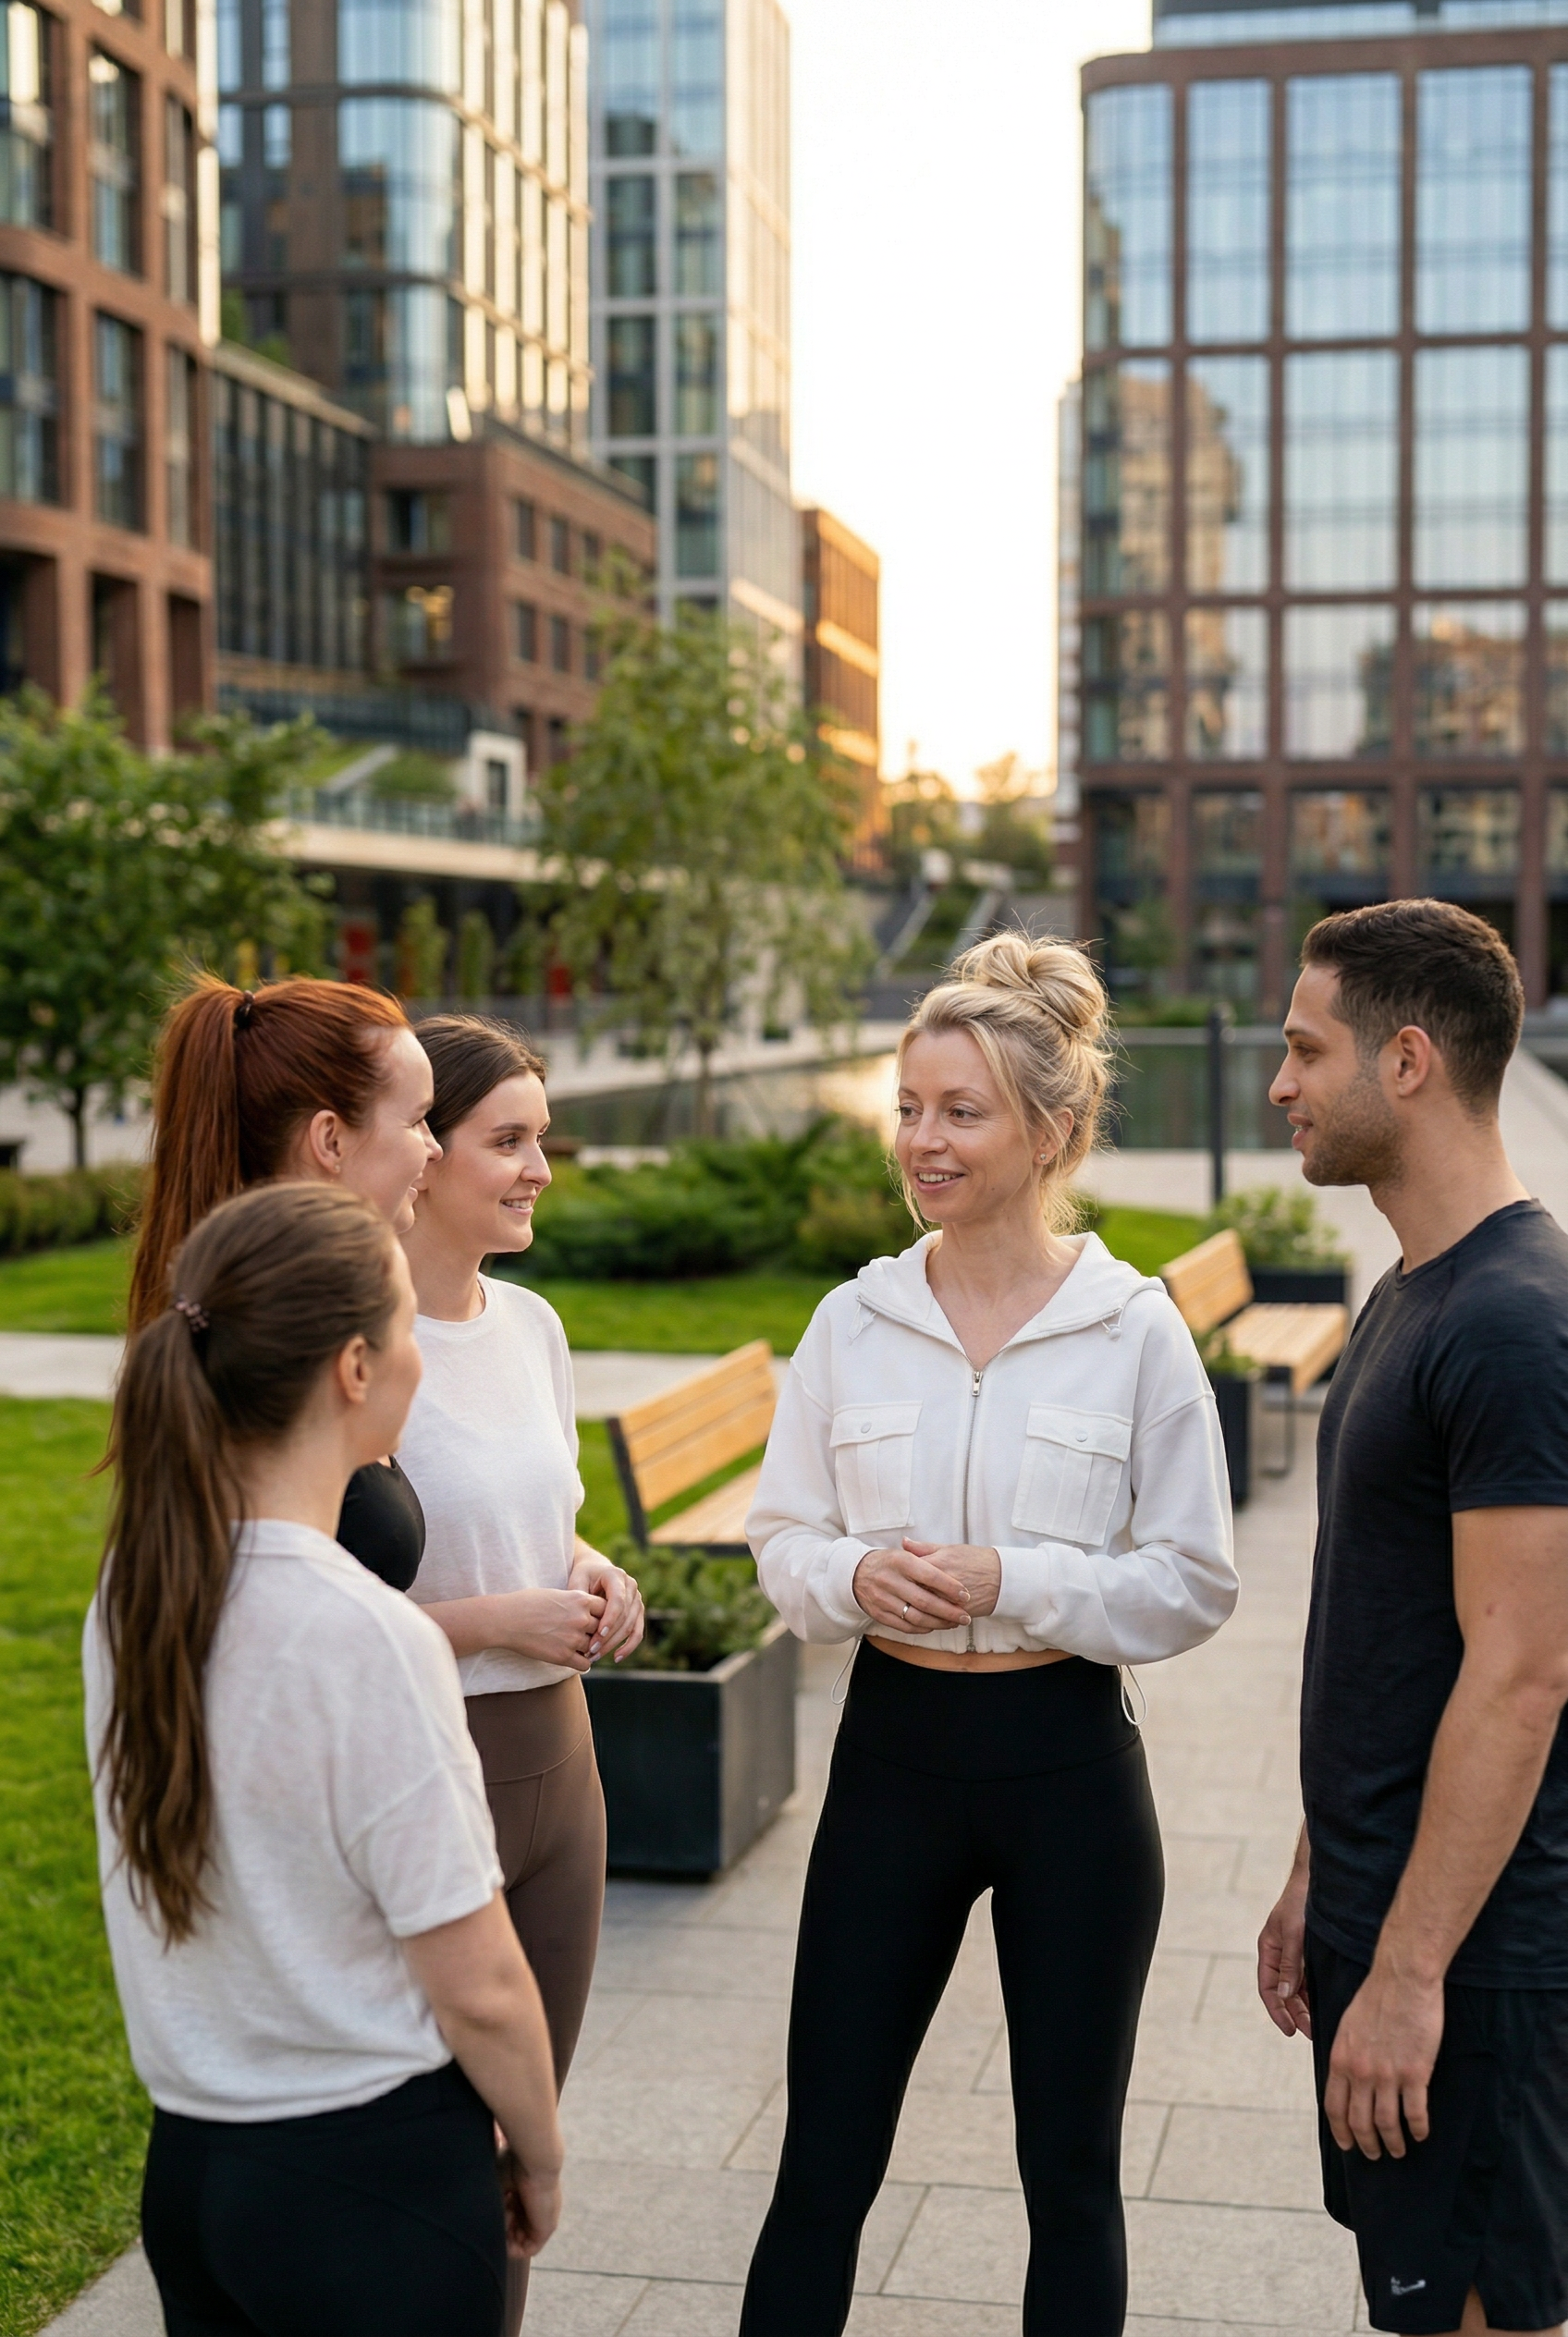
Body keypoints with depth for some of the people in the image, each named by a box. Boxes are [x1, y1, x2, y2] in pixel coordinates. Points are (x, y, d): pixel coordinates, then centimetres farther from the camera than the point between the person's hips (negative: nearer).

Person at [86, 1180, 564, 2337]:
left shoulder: (132, 1588, -4)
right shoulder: (370, 1640, -24)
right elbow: (479, 1989, -18)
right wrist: (541, 2158, 0)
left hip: (186, 2162, 6)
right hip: (374, 2180, -6)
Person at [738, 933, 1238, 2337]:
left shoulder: (1138, 1333, -7)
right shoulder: (853, 1324, 1)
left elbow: (1194, 1583, -7)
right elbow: (782, 1538, 6)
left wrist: (1018, 1582, -20)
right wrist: (857, 1576, -16)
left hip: (1068, 1761, -2)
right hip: (895, 1747, 2)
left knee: (1071, 2171, 13)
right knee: (824, 2163, 8)